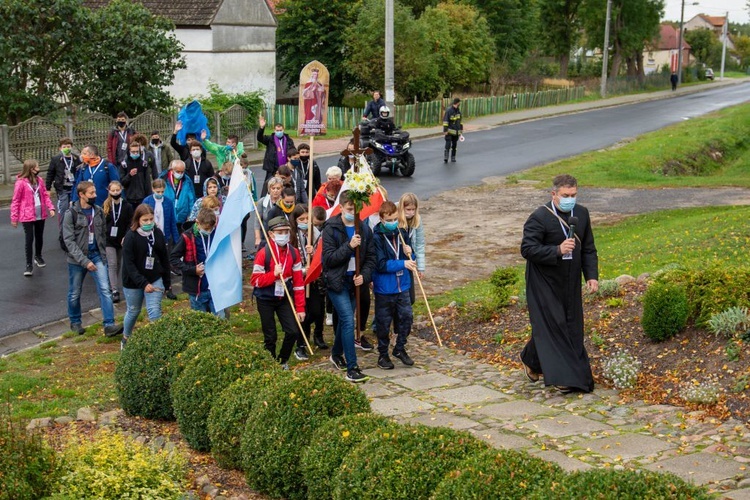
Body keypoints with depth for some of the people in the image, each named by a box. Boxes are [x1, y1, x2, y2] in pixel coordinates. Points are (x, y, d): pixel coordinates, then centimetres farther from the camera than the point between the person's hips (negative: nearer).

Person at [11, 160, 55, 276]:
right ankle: (29, 264, 3)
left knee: (39, 237, 18)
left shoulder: (39, 180, 3)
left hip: (40, 214, 5)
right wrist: (14, 218, -8)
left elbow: (45, 195, 10)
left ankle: (38, 256, 41)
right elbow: (15, 201, -9)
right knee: (29, 239, -5)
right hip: (27, 216, -5)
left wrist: (50, 208, -5)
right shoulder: (21, 182, -13)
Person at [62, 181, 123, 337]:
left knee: (105, 290, -8)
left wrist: (103, 253, 8)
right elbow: (69, 241, -15)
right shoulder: (71, 214, -11)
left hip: (97, 255, 3)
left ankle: (109, 325, -10)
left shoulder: (98, 211, 2)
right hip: (77, 259, -3)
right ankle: (75, 322, 32)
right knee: (75, 293, 12)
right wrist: (84, 261, -21)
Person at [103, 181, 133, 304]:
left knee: (118, 265, 12)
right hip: (108, 240, -1)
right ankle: (115, 291, -14)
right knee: (112, 264, -9)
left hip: (122, 241, 1)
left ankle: (113, 287, 25)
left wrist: (126, 237, -13)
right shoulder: (105, 206, 0)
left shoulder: (127, 207, -1)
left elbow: (130, 224, -1)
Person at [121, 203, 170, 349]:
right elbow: (128, 264, -21)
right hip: (133, 281, -2)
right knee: (133, 311, 15)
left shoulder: (158, 233, -5)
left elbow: (164, 258, 4)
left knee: (154, 311, -9)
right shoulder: (131, 237, -17)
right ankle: (126, 339, 39)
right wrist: (143, 283, -28)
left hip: (155, 279, 2)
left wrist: (167, 281, 7)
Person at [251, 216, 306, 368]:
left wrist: (300, 308, -3)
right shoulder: (263, 253, -16)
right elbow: (255, 280, -14)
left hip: (284, 298, 3)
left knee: (293, 331, -5)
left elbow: (298, 282, -1)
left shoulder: (293, 253, -4)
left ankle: (282, 361, 19)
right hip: (266, 299, -3)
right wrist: (273, 274, -29)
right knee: (270, 336, 3)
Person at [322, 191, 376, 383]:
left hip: (356, 281, 5)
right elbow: (328, 258, -14)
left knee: (345, 320, 17)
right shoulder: (331, 229, -9)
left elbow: (371, 257, 7)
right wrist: (349, 246, -24)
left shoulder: (364, 229, 5)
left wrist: (364, 275, -10)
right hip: (337, 282, -5)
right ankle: (352, 368, -13)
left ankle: (337, 354, 40)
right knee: (348, 321, -14)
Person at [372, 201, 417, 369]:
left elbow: (409, 258, 14)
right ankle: (383, 354, 22)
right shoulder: (377, 238, -15)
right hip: (384, 288, -5)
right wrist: (403, 264, -26)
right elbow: (381, 264, -20)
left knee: (406, 317, 9)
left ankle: (400, 349, 28)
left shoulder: (402, 233, 2)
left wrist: (409, 253, -9)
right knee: (383, 322, 6)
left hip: (402, 286, 5)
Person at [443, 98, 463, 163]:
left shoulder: (458, 111, 10)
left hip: (456, 132, 6)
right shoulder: (448, 110, -12)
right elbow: (445, 121, -14)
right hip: (449, 131, -6)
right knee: (448, 144, -12)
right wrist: (445, 130, -18)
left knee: (454, 145, 9)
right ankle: (445, 157, -12)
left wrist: (461, 130, 20)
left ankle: (453, 157, 16)